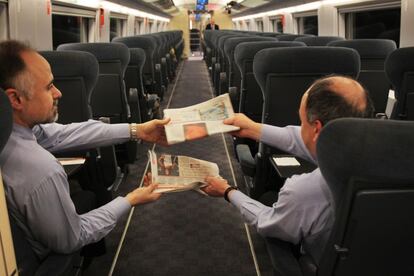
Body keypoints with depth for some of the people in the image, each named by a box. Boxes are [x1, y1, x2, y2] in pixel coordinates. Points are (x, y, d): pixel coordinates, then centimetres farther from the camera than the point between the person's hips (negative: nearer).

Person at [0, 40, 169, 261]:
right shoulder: (40, 171, -40)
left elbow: (59, 134, -9)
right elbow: (71, 241, -25)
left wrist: (136, 130, -7)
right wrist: (130, 201, -13)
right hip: (40, 260, -5)